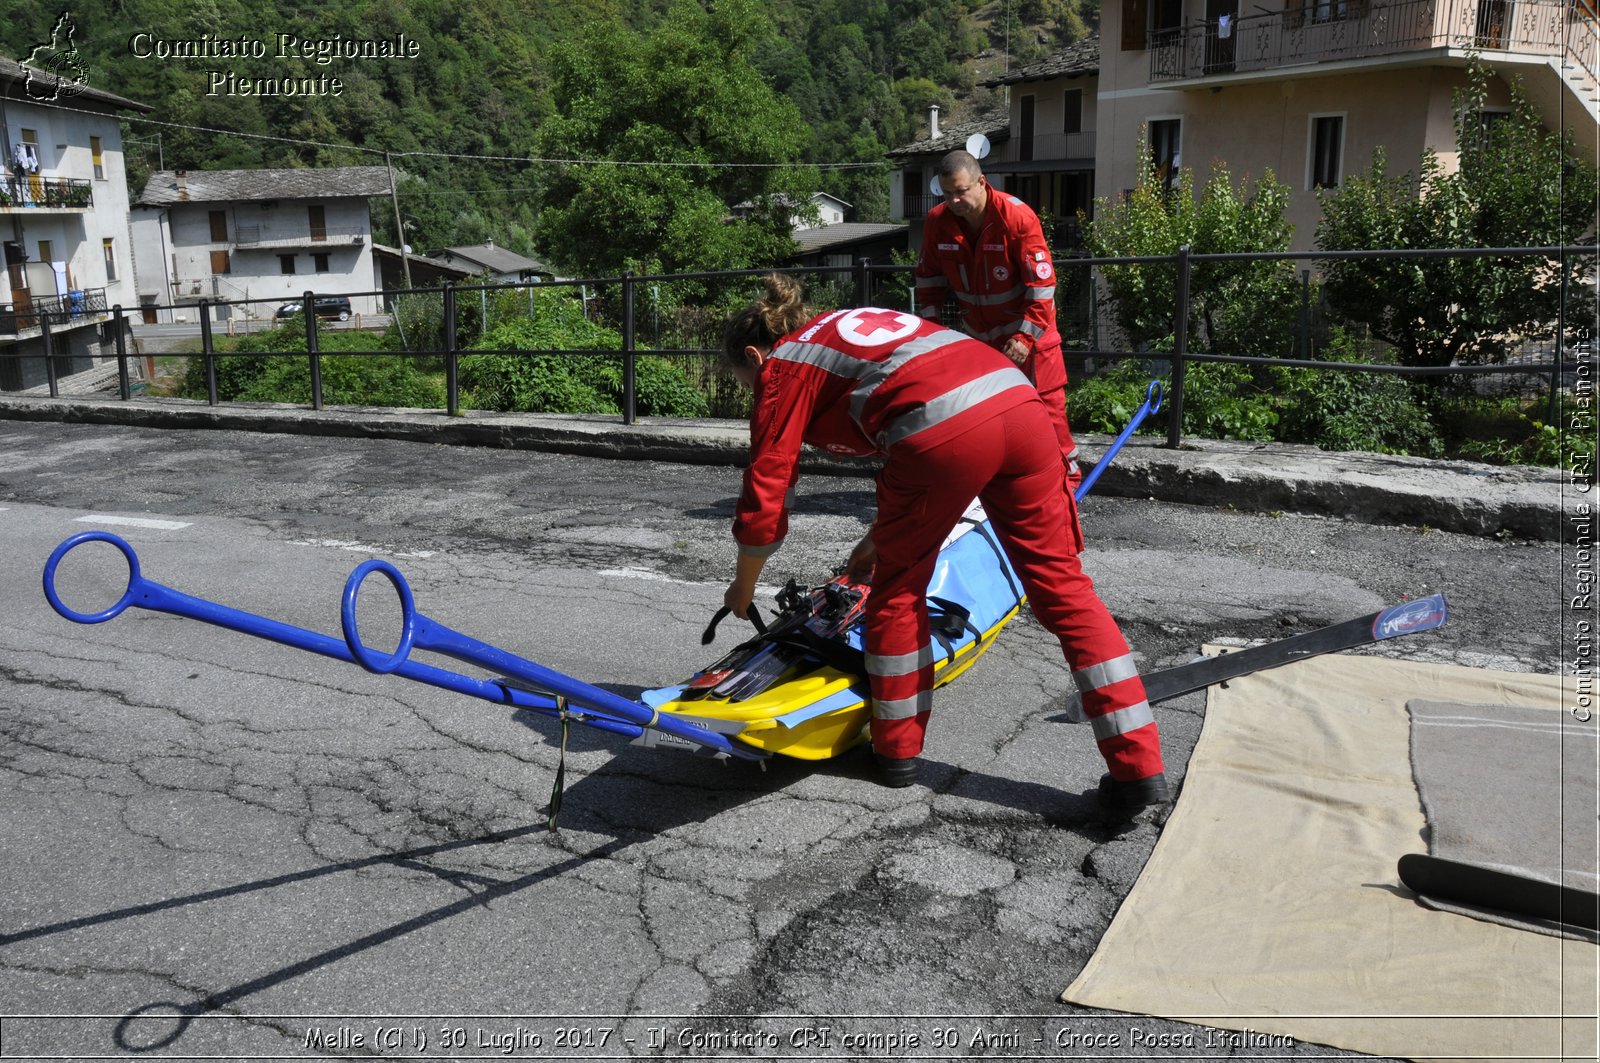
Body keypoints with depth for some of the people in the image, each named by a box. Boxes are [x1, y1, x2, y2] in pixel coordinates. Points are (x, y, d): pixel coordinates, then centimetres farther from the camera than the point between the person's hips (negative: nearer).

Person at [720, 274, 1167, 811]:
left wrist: (742, 590, 29)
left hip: (945, 431, -7)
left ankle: (897, 751, 28)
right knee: (1062, 586, 10)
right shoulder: (851, 324, 37)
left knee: (898, 590, 16)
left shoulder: (782, 366, 16)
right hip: (1020, 402, 7)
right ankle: (1139, 767, 10)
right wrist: (883, 536, 50)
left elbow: (765, 494, 14)